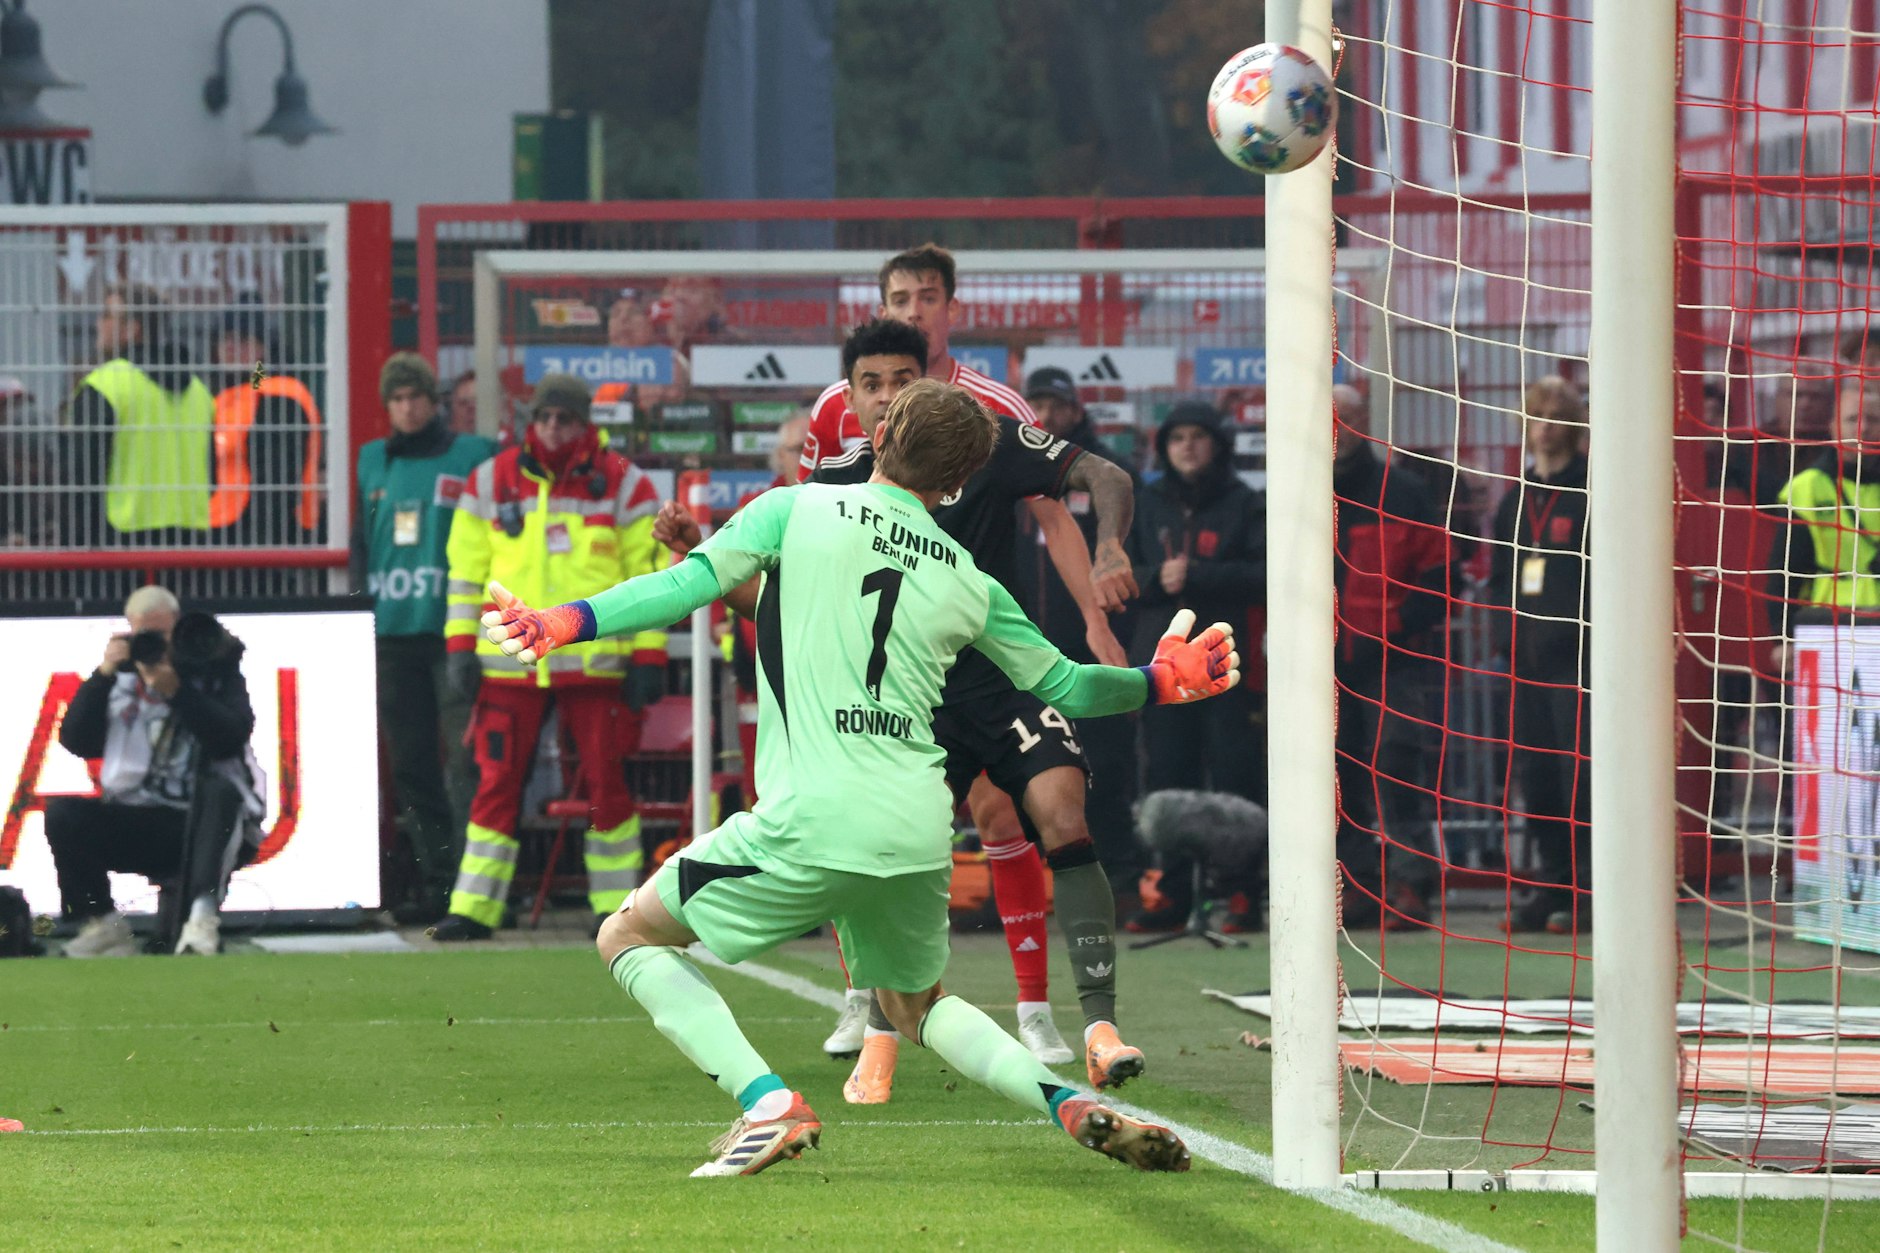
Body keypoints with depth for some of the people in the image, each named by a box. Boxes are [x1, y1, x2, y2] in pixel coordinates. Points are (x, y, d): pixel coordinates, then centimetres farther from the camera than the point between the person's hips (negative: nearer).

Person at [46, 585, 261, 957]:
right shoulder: (122, 677, 12)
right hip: (135, 822, 3)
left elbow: (232, 736, -13)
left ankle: (202, 916, -48)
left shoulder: (215, 669, 4)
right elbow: (76, 741, 2)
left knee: (220, 791, -36)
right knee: (62, 813, -20)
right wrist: (102, 676, -6)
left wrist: (176, 691, -18)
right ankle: (102, 925, -10)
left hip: (204, 822, -3)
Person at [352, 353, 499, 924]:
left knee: (466, 760, -10)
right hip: (393, 634, 5)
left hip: (454, 632, -5)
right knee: (411, 765, 5)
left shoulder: (473, 458, 1)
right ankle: (432, 877, 10)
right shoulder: (374, 463, 15)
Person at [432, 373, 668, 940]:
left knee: (606, 783, 2)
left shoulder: (624, 485, 2)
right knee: (497, 782, 0)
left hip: (595, 659, -1)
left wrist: (648, 656, -1)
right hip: (510, 664, 1)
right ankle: (473, 908, 4)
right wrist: (461, 643, 5)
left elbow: (650, 575, 4)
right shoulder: (491, 483, 7)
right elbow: (467, 568, 11)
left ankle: (616, 903, 13)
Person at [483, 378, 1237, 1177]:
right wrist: (1160, 683, 39)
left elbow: (690, 584, -7)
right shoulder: (968, 582, 13)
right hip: (920, 836, 5)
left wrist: (562, 624, -4)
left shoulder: (798, 511, 3)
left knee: (628, 938, 11)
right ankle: (1072, 1106, 5)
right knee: (916, 1006, 30)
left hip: (809, 825, -5)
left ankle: (768, 1102, -9)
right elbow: (1064, 686, 21)